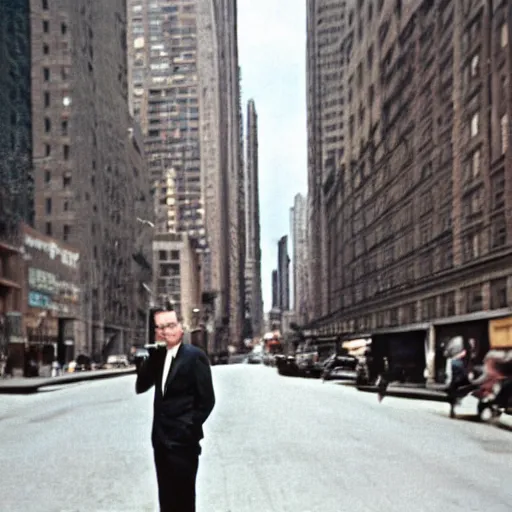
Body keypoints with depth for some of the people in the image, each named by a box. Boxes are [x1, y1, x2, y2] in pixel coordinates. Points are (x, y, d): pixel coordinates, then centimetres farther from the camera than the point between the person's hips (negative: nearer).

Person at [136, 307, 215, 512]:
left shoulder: (195, 356, -12)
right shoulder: (159, 356, 9)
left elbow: (207, 400, -11)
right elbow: (141, 387, 3)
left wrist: (189, 430, -11)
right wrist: (150, 356, -8)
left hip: (182, 441, -7)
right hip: (161, 439, 7)